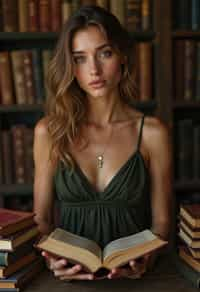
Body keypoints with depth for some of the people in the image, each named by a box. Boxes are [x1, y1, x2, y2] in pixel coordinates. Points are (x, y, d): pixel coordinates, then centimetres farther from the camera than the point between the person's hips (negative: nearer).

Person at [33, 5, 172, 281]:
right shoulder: (49, 131, -2)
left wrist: (146, 259, -16)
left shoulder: (152, 132, -4)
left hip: (130, 273, 0)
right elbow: (42, 217, 5)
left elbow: (161, 219, 3)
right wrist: (52, 259, -13)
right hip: (71, 273, 0)